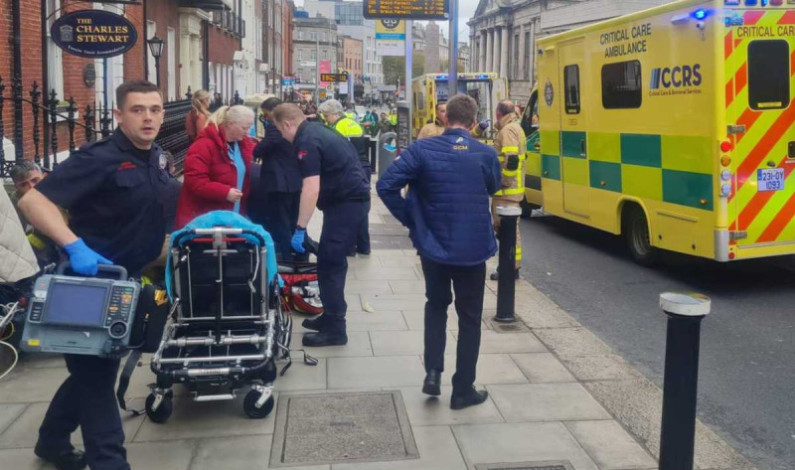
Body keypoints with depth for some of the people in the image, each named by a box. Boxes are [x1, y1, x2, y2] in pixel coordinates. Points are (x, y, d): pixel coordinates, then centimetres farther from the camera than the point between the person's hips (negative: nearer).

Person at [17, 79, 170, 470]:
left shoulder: (155, 158, 6)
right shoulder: (99, 158, -20)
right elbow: (33, 201, -29)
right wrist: (75, 246, -38)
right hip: (87, 281, -9)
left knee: (93, 369, 20)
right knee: (95, 372, 0)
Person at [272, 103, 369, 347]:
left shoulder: (307, 141, -15)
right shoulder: (317, 130, 16)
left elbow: (311, 189, -24)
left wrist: (300, 229, -23)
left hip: (346, 202, -10)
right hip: (351, 198, 10)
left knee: (329, 263, -7)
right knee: (332, 260, 17)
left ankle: (335, 330, -2)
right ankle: (331, 316, 27)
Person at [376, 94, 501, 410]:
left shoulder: (422, 150, -10)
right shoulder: (486, 154, -7)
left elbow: (386, 185, -16)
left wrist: (410, 220, -5)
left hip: (433, 245, 1)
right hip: (473, 248, -1)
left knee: (436, 305, 24)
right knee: (469, 317, 12)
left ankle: (433, 372, 14)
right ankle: (463, 390, 18)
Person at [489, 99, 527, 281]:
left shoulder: (508, 130, -16)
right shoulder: (515, 128, 17)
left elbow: (511, 161, -26)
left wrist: (502, 183, -18)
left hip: (506, 190, -10)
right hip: (511, 188, 10)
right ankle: (511, 265, 21)